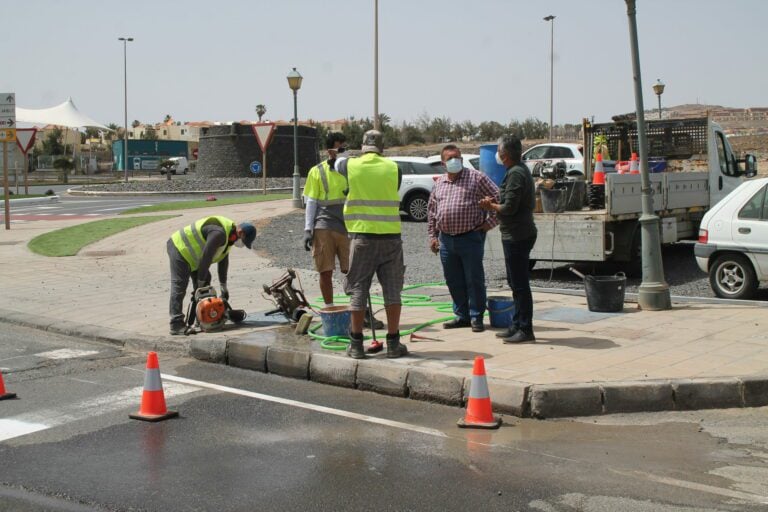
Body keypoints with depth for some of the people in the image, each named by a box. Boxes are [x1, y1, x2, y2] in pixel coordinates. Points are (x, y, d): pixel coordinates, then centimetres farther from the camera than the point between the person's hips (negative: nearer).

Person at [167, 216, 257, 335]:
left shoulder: (229, 235, 4)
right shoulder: (219, 233, -29)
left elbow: (223, 261, 10)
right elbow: (206, 258, -27)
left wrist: (224, 287, 10)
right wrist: (200, 282, -17)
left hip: (189, 252, 10)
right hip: (179, 249, -10)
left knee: (204, 283, 7)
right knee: (179, 287, -14)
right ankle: (176, 325, -18)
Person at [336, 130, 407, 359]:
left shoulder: (349, 165, -1)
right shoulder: (393, 168, 2)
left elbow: (338, 167, 19)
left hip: (362, 235, -1)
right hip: (390, 235, 1)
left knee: (358, 290, 6)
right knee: (392, 290, 7)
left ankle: (356, 344, 7)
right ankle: (393, 343, 9)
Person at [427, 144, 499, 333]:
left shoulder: (476, 178, -3)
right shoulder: (439, 183, 13)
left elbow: (498, 198, -3)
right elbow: (431, 211, 21)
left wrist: (490, 222, -6)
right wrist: (432, 235, 16)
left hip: (471, 238, -5)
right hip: (446, 239, 5)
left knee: (474, 280, 0)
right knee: (454, 281, 11)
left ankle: (476, 317, 9)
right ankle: (462, 315, 22)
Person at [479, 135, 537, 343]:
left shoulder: (515, 174, -17)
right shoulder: (521, 170, 16)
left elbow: (509, 207, -22)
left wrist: (491, 206, -4)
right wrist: (495, 204, 9)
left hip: (517, 236, -11)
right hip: (517, 234, 11)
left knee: (520, 284, -6)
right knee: (516, 283, 16)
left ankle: (525, 330, -1)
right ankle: (517, 326, 25)